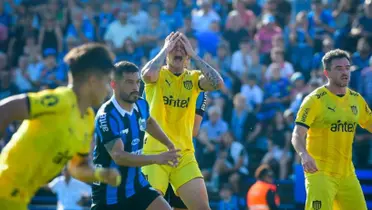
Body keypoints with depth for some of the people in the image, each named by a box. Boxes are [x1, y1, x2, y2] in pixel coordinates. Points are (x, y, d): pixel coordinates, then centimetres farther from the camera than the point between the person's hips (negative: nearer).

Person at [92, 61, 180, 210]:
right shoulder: (106, 116, -23)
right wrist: (156, 158, -43)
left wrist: (169, 145, 29)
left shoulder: (141, 105, 0)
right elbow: (118, 156, -35)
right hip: (109, 192, -6)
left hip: (136, 185, 6)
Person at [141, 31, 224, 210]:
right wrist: (165, 49, -11)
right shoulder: (158, 75, 1)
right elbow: (147, 74, -24)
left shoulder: (193, 78, 8)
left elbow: (218, 83, -11)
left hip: (184, 154, 3)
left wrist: (193, 55, -7)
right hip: (155, 152, -3)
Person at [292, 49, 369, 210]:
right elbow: (297, 136, -16)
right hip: (320, 172, -6)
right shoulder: (315, 100, -9)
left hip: (347, 173, 6)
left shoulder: (356, 99, 10)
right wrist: (304, 155, -35)